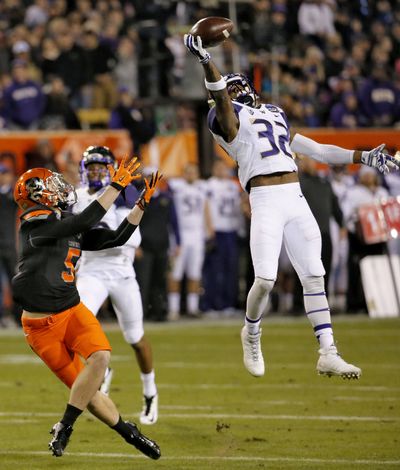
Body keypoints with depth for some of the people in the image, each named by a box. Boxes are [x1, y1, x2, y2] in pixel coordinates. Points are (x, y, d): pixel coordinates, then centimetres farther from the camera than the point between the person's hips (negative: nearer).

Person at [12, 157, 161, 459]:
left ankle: (65, 428, -6)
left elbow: (117, 238, 15)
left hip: (73, 310, 6)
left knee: (100, 356, -19)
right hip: (42, 322, -6)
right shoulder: (35, 224, -14)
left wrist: (143, 202, 8)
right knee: (80, 386, -4)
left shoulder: (70, 227, 10)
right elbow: (84, 222, -26)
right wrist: (117, 187, -26)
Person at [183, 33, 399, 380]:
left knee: (314, 277, 1)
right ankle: (252, 335, 14)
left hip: (296, 200, 6)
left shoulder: (276, 116, 26)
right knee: (265, 280, -14)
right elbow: (220, 97, -14)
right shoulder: (230, 118, 7)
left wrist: (362, 157, 24)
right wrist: (205, 60, -33)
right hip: (266, 202, -5)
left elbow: (314, 149, 29)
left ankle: (328, 354, 3)